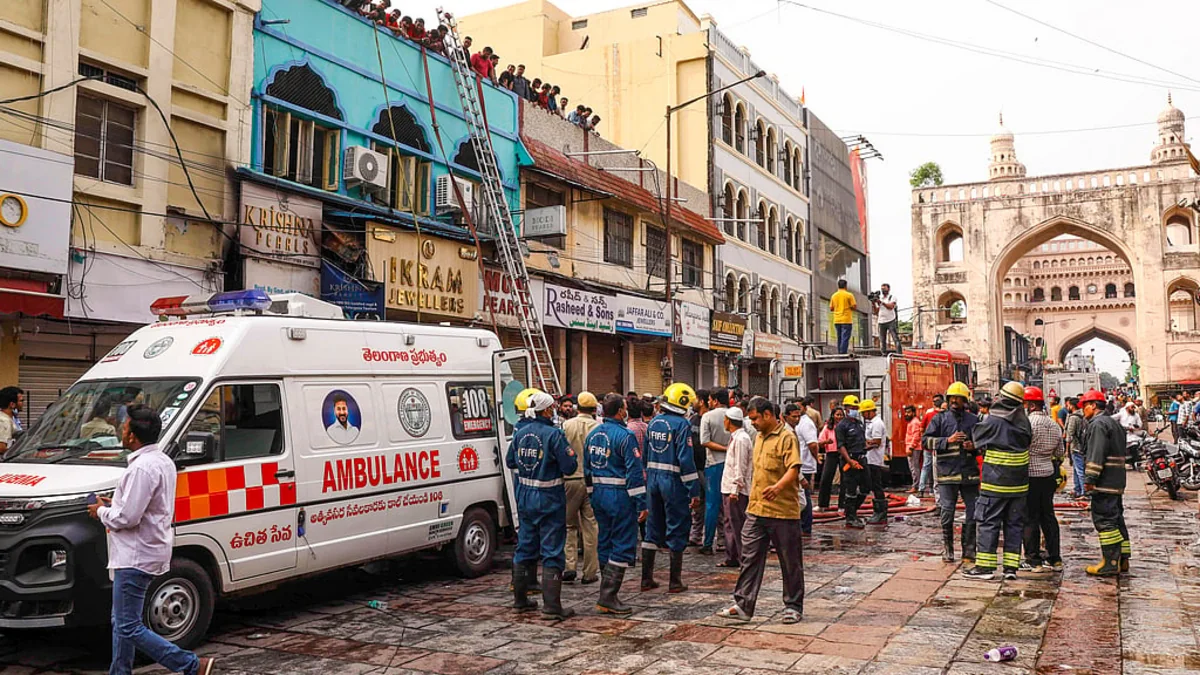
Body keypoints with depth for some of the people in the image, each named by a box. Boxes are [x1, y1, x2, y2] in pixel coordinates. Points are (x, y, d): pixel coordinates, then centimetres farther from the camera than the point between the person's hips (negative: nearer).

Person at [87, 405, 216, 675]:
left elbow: (127, 518, -24)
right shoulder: (163, 461, 11)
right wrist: (113, 504, 16)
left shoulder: (142, 468, -22)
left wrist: (101, 512, -6)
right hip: (141, 554, 11)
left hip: (137, 557, -11)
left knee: (129, 627, -6)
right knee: (121, 621, 18)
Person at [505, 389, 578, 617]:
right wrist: (572, 455, 1)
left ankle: (520, 599, 27)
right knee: (552, 551, 0)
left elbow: (510, 462, 13)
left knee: (525, 547, 17)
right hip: (549, 498, -6)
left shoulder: (520, 433, 2)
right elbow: (570, 466, -18)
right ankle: (552, 604, 0)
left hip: (525, 497, 6)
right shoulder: (553, 434, -18)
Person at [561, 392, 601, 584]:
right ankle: (590, 572, 10)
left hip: (570, 480, 0)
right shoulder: (599, 427, -4)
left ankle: (569, 566, 4)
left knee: (569, 525, 13)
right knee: (591, 527, 6)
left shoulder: (566, 426, -3)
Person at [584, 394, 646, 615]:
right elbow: (635, 471, -17)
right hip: (620, 496, -8)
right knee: (623, 546, -2)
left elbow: (587, 468, 16)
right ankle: (608, 597, -5)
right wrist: (642, 503, -14)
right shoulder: (624, 435, -15)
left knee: (606, 544, 15)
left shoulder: (592, 434, 10)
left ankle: (607, 594, 22)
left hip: (599, 495, 8)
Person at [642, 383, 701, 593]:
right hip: (673, 481, -7)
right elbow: (685, 459, -18)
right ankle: (675, 582, 9)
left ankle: (647, 579, 20)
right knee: (676, 530, 4)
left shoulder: (653, 422, 8)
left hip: (653, 479, 7)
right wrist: (694, 490, -14)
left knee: (653, 528, 15)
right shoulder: (681, 424, -13)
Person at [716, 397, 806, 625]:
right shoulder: (759, 438, 16)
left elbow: (793, 469, -22)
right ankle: (743, 606, 10)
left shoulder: (787, 438, -11)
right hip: (756, 510, 8)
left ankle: (793, 607, 18)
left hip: (783, 511, -8)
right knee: (750, 558, 5)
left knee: (790, 562, 6)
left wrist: (778, 486, -40)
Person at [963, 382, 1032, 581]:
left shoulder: (993, 421, -13)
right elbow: (1027, 442, 12)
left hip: (995, 482, -5)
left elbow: (978, 438, 0)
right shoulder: (1023, 422, 1)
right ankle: (1011, 566, 11)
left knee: (989, 522, 0)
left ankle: (984, 566, 0)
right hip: (1019, 483, 5)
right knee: (1014, 523, 11)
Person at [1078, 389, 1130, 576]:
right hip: (1116, 481, 11)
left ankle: (1110, 564, -7)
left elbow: (1096, 455, -21)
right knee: (1116, 518, 14)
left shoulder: (1098, 424, -13)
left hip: (1104, 482, -11)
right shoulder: (1113, 423, 21)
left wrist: (1090, 478, -20)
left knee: (1104, 520, -8)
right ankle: (1122, 559, 19)